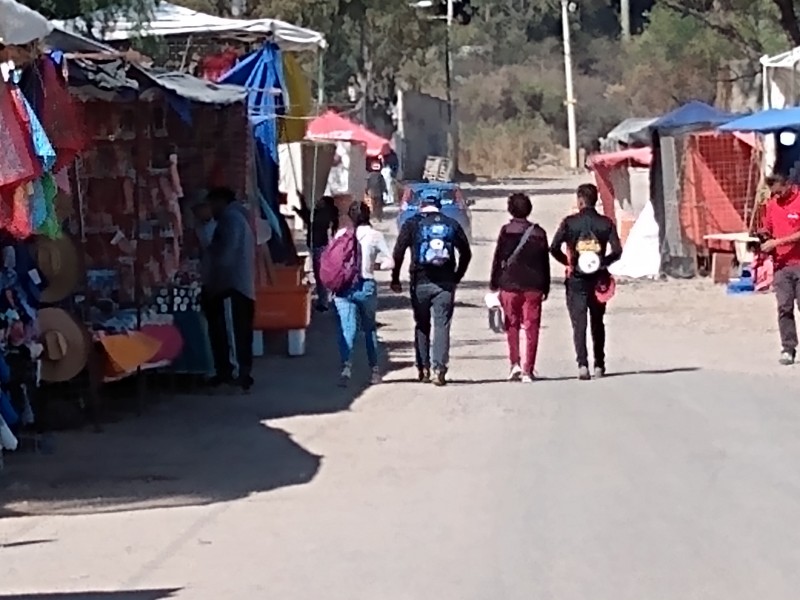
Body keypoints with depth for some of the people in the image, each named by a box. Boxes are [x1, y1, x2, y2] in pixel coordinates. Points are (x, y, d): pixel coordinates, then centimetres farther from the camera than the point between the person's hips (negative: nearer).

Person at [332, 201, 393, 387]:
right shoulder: (375, 236, -1)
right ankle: (374, 369, 20)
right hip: (366, 285, 0)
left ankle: (346, 365, -25)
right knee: (369, 328, 17)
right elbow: (389, 262, -3)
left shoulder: (341, 234, 3)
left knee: (347, 328, -4)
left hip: (343, 286, 0)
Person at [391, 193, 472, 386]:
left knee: (422, 326, 12)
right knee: (442, 325, 0)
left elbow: (399, 252, -4)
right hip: (445, 283, 1)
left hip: (420, 283, 0)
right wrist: (457, 277, 17)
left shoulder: (412, 224, 3)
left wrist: (395, 279, 2)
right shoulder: (451, 224, 8)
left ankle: (423, 369, 12)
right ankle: (439, 369, -10)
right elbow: (466, 253, 10)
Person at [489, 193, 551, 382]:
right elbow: (545, 262, 7)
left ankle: (515, 363, -4)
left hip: (510, 284, -1)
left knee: (512, 325, 11)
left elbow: (498, 258, -3)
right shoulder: (539, 233, 4)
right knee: (531, 327, 4)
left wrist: (494, 283, 6)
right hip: (533, 286, 1)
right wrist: (546, 288, 14)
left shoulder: (506, 231, -4)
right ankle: (528, 370, 1)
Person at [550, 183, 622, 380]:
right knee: (597, 323, 16)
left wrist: (568, 262, 4)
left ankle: (582, 364, -18)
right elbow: (617, 251, -8)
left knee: (579, 323, -3)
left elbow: (554, 248, -12)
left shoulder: (570, 222, -5)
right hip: (598, 279, 2)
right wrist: (603, 263, 8)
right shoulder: (606, 223, -1)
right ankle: (599, 365, 20)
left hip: (576, 278, -2)